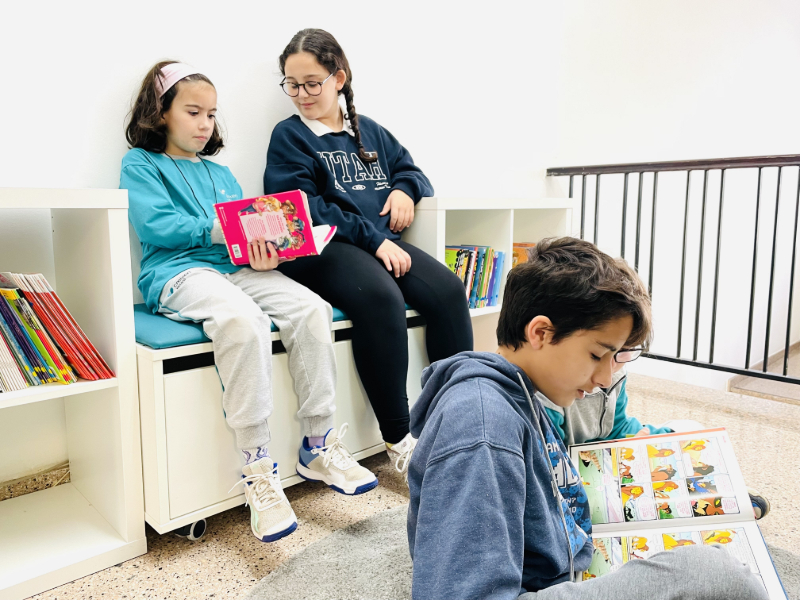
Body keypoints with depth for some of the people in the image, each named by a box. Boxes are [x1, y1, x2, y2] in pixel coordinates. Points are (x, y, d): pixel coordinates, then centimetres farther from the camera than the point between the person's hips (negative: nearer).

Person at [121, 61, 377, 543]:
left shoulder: (220, 173, 29)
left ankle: (319, 447, -13)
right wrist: (220, 230, -15)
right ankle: (258, 469, -28)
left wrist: (265, 253, -7)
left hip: (237, 268, 5)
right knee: (243, 319, -38)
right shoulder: (140, 164, 13)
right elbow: (156, 224, -5)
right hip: (179, 273, -5)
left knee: (311, 309, -22)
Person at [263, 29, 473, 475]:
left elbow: (411, 168, 29)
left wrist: (405, 188, 3)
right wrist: (372, 239, -15)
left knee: (449, 290, -21)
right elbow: (306, 210, -7)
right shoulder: (290, 137, 6)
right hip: (324, 249, -5)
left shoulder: (370, 132, 22)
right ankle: (399, 438, -25)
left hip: (382, 243, 5)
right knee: (381, 297, -36)